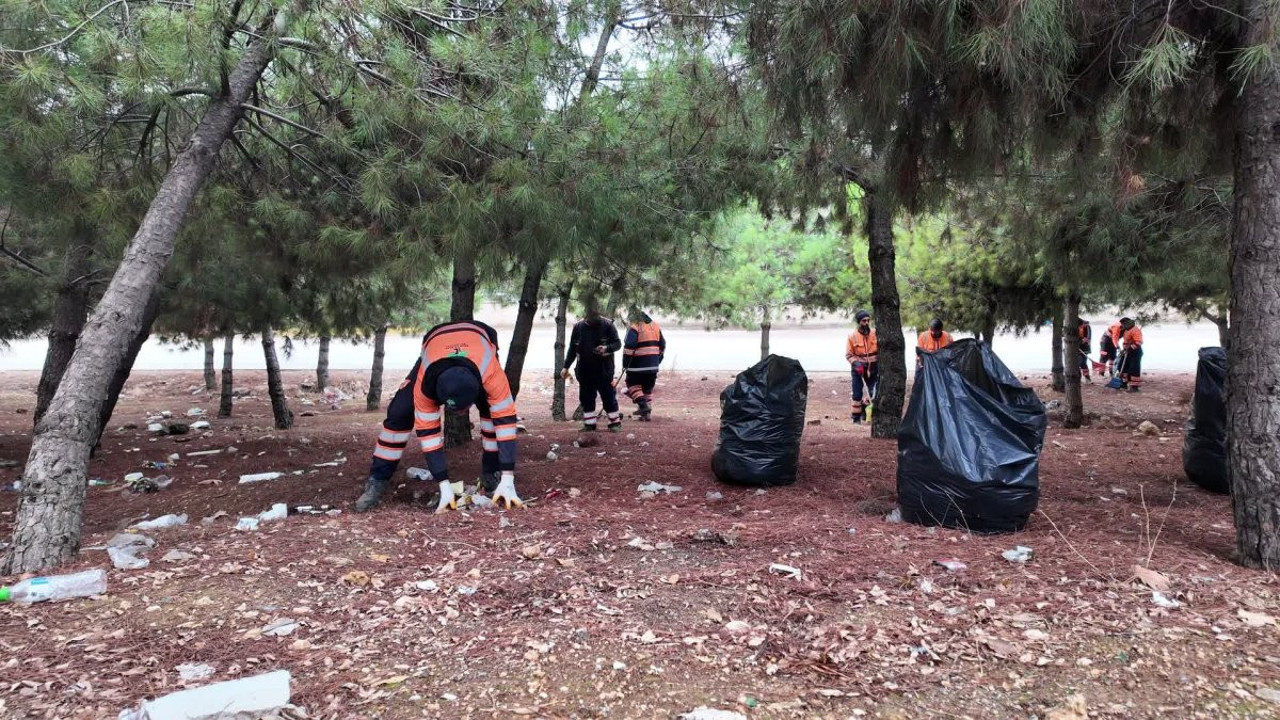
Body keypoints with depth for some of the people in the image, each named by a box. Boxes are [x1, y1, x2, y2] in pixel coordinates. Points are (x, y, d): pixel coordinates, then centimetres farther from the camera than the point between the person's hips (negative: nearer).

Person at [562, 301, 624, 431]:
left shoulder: (607, 325, -4)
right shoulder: (578, 326, 5)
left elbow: (617, 343, -1)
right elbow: (572, 349, 12)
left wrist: (607, 348, -22)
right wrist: (566, 367, 10)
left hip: (603, 370, -3)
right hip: (584, 370, 4)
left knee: (608, 396, 1)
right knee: (586, 398, 9)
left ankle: (615, 422, 13)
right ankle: (589, 423, 19)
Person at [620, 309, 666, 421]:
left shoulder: (634, 328, -9)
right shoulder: (656, 327, 13)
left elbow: (628, 347, -15)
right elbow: (662, 345, 18)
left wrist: (625, 364, -9)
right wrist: (658, 361, 25)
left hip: (638, 365, -6)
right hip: (653, 366, 6)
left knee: (633, 384, 8)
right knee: (648, 388, 15)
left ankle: (643, 405, -11)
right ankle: (647, 413, 16)